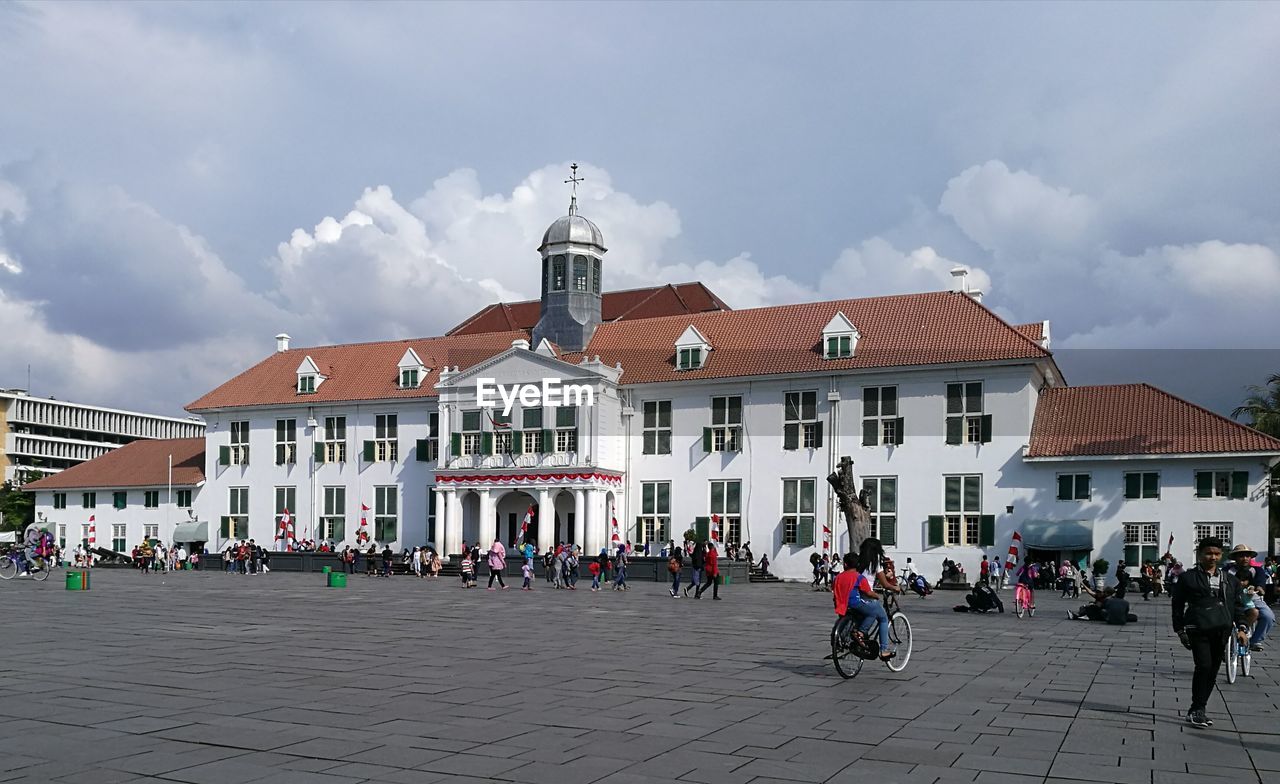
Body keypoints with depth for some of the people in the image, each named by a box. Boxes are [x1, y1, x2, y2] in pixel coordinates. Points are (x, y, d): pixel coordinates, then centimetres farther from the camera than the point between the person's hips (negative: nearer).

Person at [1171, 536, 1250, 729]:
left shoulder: (1230, 580, 14)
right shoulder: (1188, 578, 2)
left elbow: (1237, 605, 17)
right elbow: (1178, 605, 4)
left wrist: (1240, 628, 5)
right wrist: (1181, 631, 0)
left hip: (1222, 630, 5)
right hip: (1199, 630, -5)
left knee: (1213, 670, 6)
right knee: (1204, 667, -15)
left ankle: (1196, 711, 16)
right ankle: (1197, 710, -7)